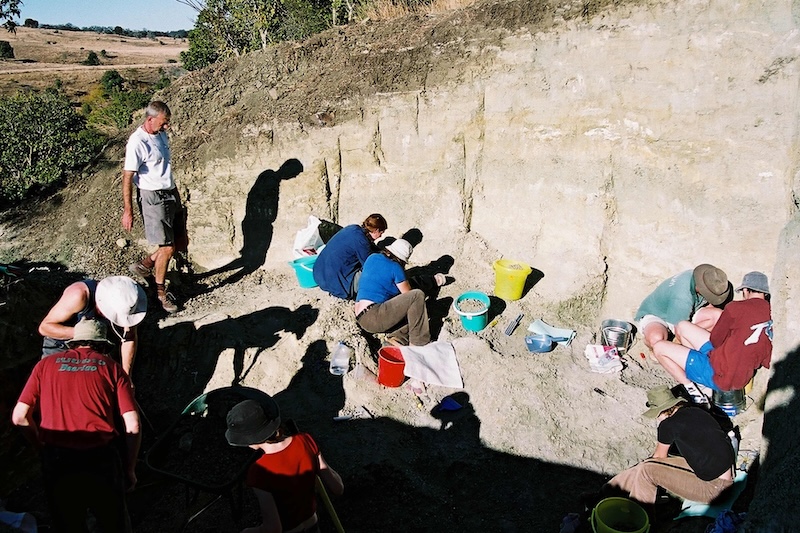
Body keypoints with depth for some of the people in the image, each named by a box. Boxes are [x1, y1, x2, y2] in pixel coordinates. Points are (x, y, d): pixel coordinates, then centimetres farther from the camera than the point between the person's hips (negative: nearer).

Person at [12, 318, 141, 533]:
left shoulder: (46, 364, 12)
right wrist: (130, 469, 10)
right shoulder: (112, 367, 7)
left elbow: (19, 417, 6)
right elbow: (133, 425, -1)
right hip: (100, 458, -2)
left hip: (55, 461, 2)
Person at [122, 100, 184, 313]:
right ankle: (160, 291, 14)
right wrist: (127, 211, -16)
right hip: (153, 198, -8)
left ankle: (144, 265, 32)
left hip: (171, 194, 8)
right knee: (167, 247, -5)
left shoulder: (161, 135, 6)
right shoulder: (137, 142, -19)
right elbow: (127, 178, -17)